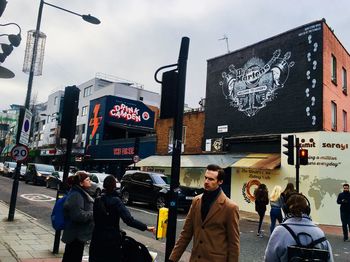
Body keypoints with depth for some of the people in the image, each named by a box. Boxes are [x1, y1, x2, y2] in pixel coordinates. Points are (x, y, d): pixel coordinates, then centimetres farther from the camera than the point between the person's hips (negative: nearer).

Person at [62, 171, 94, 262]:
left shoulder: (81, 193, 12)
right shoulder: (76, 195, -21)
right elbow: (78, 215, -27)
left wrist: (93, 212, 8)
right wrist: (93, 214, -18)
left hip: (79, 234, 10)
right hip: (76, 235, -10)